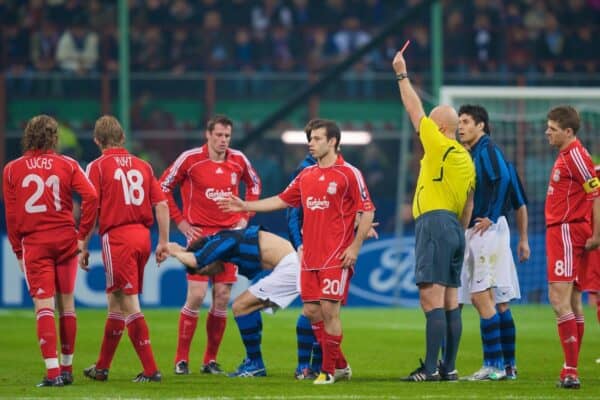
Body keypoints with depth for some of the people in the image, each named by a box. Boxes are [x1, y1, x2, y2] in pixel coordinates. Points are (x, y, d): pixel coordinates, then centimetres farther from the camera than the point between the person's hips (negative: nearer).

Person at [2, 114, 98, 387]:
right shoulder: (67, 165, 2)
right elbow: (91, 196, -11)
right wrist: (83, 234, -2)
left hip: (33, 243, -1)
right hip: (65, 240, 1)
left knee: (44, 306, -5)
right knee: (66, 305, 12)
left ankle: (52, 371, -16)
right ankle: (67, 368, 20)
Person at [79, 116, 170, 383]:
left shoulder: (97, 167, -3)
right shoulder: (142, 165, 12)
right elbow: (162, 205, 7)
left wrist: (83, 248, -1)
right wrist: (163, 242, 12)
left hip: (116, 238, -6)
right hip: (142, 236, 6)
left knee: (129, 305, -6)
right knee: (115, 301, 17)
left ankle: (150, 370, -12)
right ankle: (102, 367, 26)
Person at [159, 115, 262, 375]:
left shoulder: (238, 161, 4)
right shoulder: (190, 159, -7)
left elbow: (254, 184, 23)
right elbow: (163, 187, 1)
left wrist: (245, 216, 13)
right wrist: (180, 222, -2)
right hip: (199, 234, -4)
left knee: (222, 298, 1)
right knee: (196, 295, -12)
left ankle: (211, 360, 10)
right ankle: (181, 359, -2)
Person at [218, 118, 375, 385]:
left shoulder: (349, 174, -6)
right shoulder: (306, 176, 13)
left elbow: (367, 211, -6)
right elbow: (281, 200, 22)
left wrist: (355, 246, -12)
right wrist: (245, 206, 20)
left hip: (337, 256, -7)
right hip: (310, 256, 7)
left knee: (329, 309, -11)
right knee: (311, 311, 4)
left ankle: (329, 370, -1)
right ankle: (341, 365, 17)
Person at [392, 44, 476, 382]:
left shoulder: (439, 147, -7)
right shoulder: (466, 159, 16)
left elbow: (415, 111, -1)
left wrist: (402, 75, 8)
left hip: (434, 224, -9)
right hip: (455, 227, 9)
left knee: (432, 298, -12)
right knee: (450, 301, 8)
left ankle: (431, 368, -17)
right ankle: (449, 367, 8)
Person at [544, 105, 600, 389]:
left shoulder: (576, 155, -14)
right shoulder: (565, 156, 17)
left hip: (566, 232, -11)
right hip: (559, 232, 11)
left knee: (559, 299, -14)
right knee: (572, 303, 11)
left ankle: (571, 371, -16)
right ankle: (570, 371, 14)